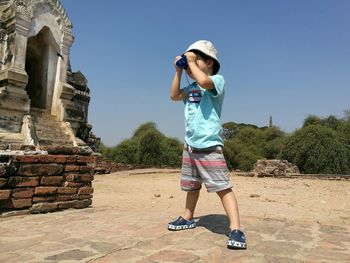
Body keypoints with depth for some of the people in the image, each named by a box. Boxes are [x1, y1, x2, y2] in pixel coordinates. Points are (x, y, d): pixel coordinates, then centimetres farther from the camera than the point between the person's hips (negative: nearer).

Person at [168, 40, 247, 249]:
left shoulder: (217, 79, -6)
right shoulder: (192, 87, 15)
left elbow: (204, 81, -26)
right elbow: (174, 96, 16)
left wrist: (191, 63, -12)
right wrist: (179, 71, 12)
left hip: (209, 146, -8)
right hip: (190, 145, 8)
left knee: (222, 187, -10)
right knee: (191, 185, 19)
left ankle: (236, 229, -7)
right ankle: (188, 218, 34)